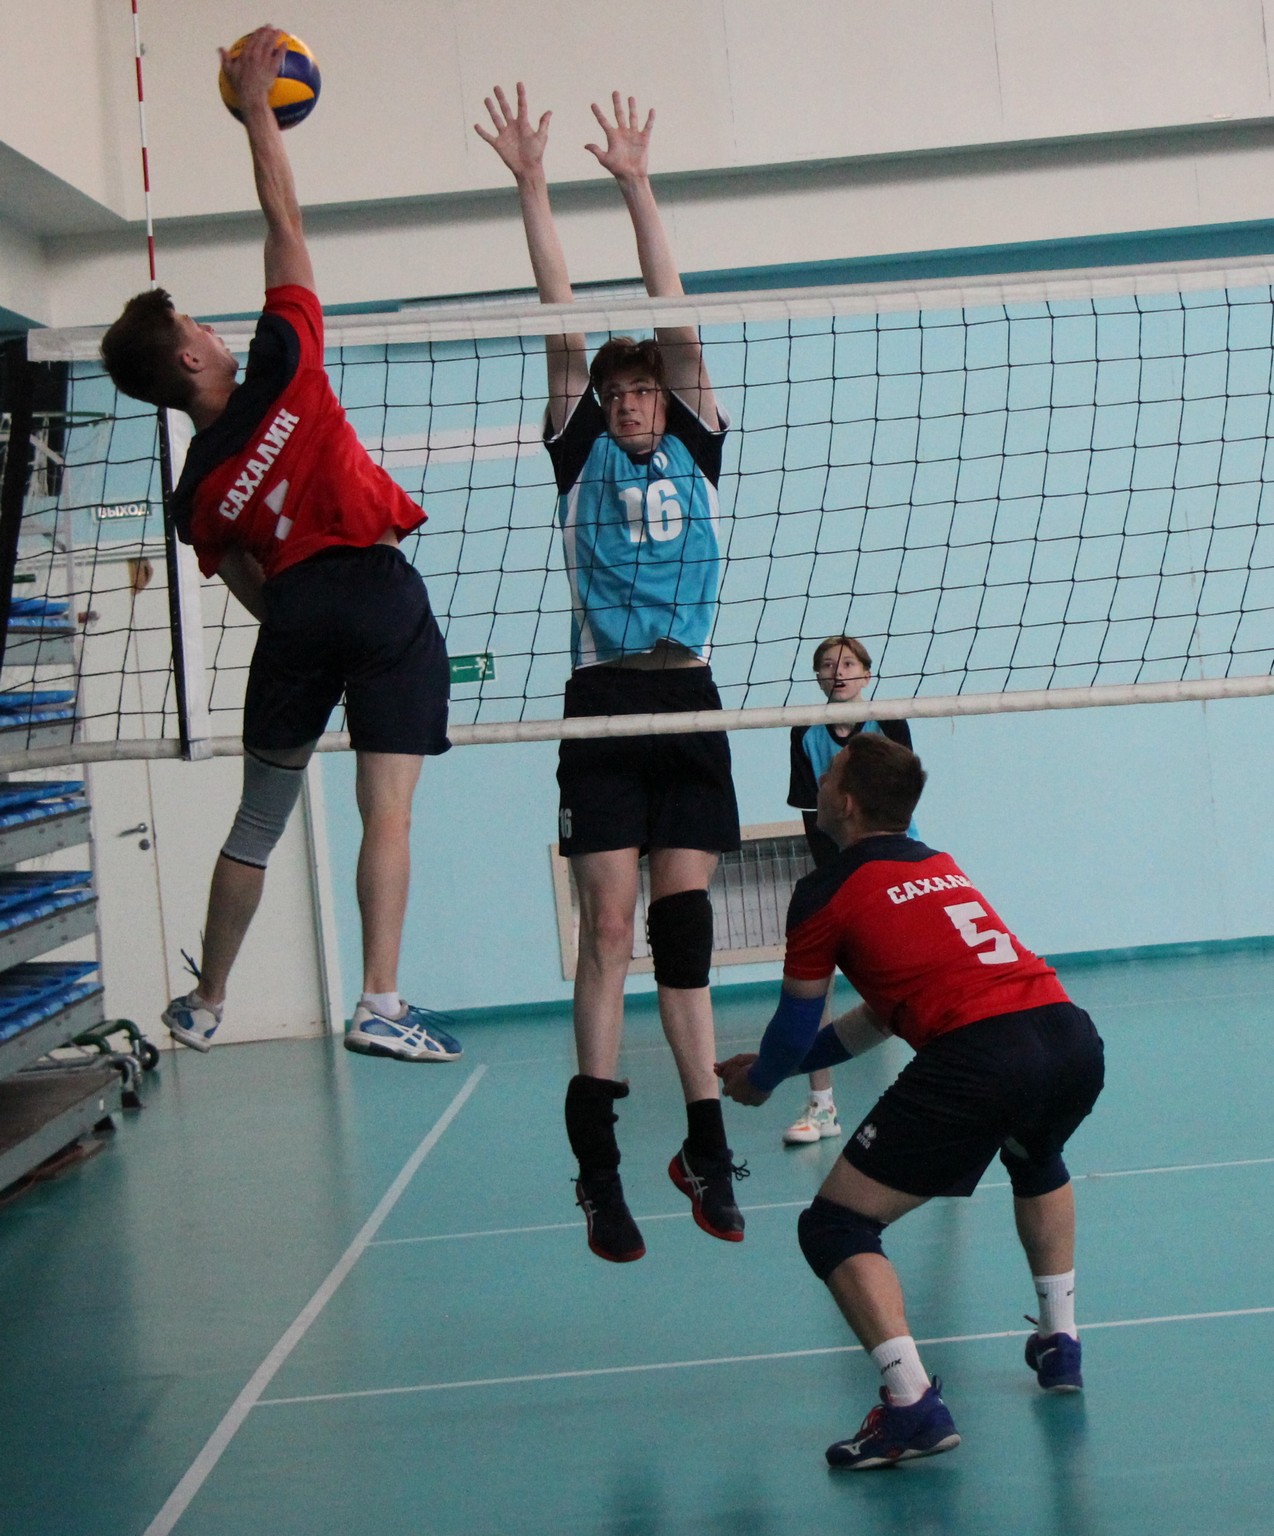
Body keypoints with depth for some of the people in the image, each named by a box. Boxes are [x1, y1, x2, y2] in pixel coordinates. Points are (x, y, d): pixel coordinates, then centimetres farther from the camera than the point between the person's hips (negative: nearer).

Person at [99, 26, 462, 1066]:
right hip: (381, 591, -4)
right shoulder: (281, 369, 0)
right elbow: (285, 224, 5)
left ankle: (205, 1008, 25)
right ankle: (381, 1006, -11)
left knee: (258, 823, 15)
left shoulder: (197, 492, 9)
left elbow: (253, 590, 13)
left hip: (296, 609, 4)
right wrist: (257, 107, 14)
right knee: (386, 812, -6)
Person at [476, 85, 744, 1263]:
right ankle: (598, 1163, -3)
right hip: (601, 703, -1)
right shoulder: (581, 455, 11)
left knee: (683, 927, 4)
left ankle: (704, 1147, 9)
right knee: (608, 927, -6)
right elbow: (565, 326, 6)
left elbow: (675, 319, 9)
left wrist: (639, 187, 8)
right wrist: (533, 188, 3)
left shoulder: (696, 450, 14)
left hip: (688, 702, 2)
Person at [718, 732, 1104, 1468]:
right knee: (1037, 1159, 41)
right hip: (1073, 1036, 8)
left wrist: (758, 1083, 40)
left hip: (977, 1059, -7)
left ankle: (914, 1404, -14)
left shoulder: (826, 892, 7)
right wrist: (779, 1064, 45)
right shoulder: (942, 867, 28)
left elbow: (797, 1024, 19)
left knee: (834, 1226, 3)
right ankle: (1060, 1344, 39)